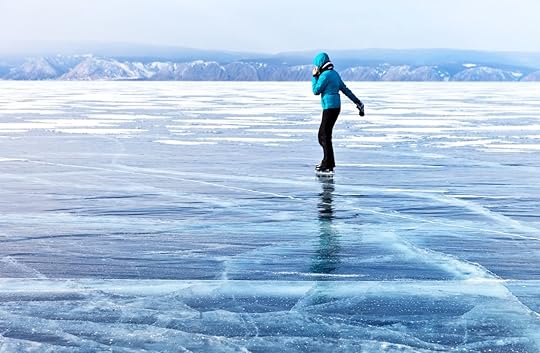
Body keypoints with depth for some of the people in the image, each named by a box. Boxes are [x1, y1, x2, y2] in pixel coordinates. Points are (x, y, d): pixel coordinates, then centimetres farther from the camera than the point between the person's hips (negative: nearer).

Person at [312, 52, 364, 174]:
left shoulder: (325, 75, -14)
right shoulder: (334, 73, 14)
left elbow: (316, 91, -8)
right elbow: (345, 89, 17)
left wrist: (314, 76, 1)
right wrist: (358, 103, 20)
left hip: (330, 108, -9)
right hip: (335, 107, 9)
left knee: (325, 136, -5)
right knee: (322, 135, 16)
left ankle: (328, 166, -4)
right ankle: (327, 161, 24)